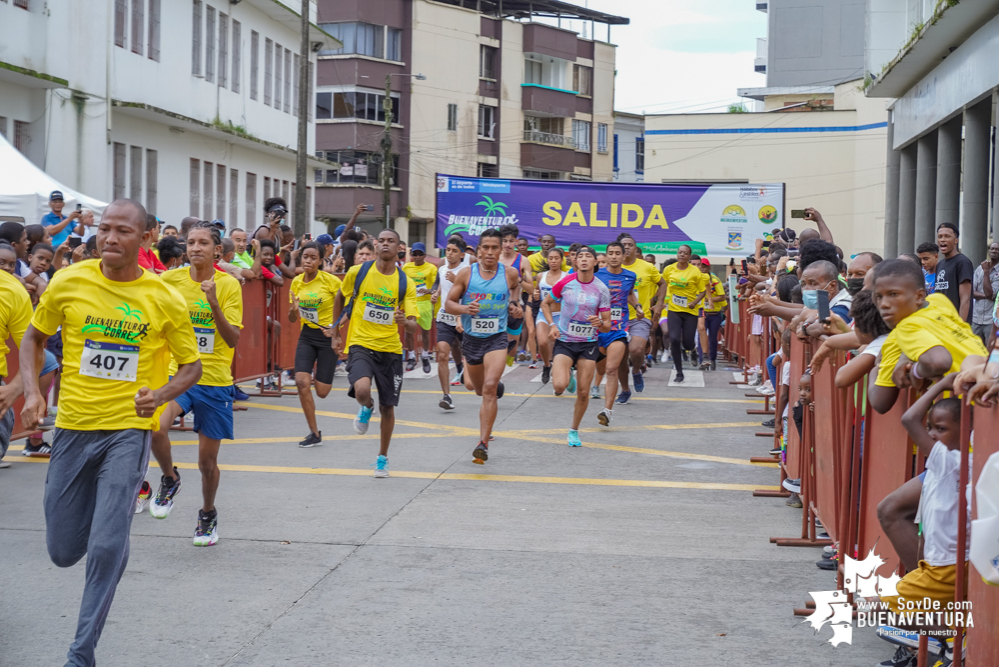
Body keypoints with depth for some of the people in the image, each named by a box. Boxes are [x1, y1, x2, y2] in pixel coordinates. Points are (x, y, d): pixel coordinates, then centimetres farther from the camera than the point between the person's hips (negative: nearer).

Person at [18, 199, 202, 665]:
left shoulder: (164, 299, -6)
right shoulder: (68, 282, -3)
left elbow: (191, 365, 4)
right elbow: (34, 337, 12)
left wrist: (161, 394, -16)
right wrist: (32, 391, -4)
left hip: (129, 430, -2)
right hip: (73, 428, 2)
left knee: (107, 547, -13)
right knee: (63, 552, 10)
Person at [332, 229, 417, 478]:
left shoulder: (405, 283, -1)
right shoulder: (358, 272, -3)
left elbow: (414, 326, -5)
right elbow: (340, 298, 15)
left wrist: (405, 321, -29)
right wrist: (335, 334, 15)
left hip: (390, 350, 2)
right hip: (360, 344, -2)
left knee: (387, 407, 8)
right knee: (362, 390, -28)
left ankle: (383, 458, 30)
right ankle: (366, 408, 11)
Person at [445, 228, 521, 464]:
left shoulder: (510, 273, -3)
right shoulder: (466, 273, -5)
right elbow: (449, 303, 0)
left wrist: (514, 304, 7)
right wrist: (464, 308, -20)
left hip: (497, 338, -2)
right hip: (471, 337, 2)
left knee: (489, 388, -21)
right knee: (479, 389, 19)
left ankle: (483, 444, -22)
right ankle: (498, 388, 59)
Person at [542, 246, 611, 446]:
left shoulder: (601, 289, -5)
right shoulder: (565, 283, -7)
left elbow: (607, 326, -1)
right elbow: (545, 303, 10)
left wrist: (601, 323, -25)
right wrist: (551, 325, -6)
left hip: (589, 343, 1)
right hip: (565, 341, -1)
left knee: (583, 392, 0)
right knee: (559, 386, -20)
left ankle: (574, 431, 22)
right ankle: (568, 378, 19)